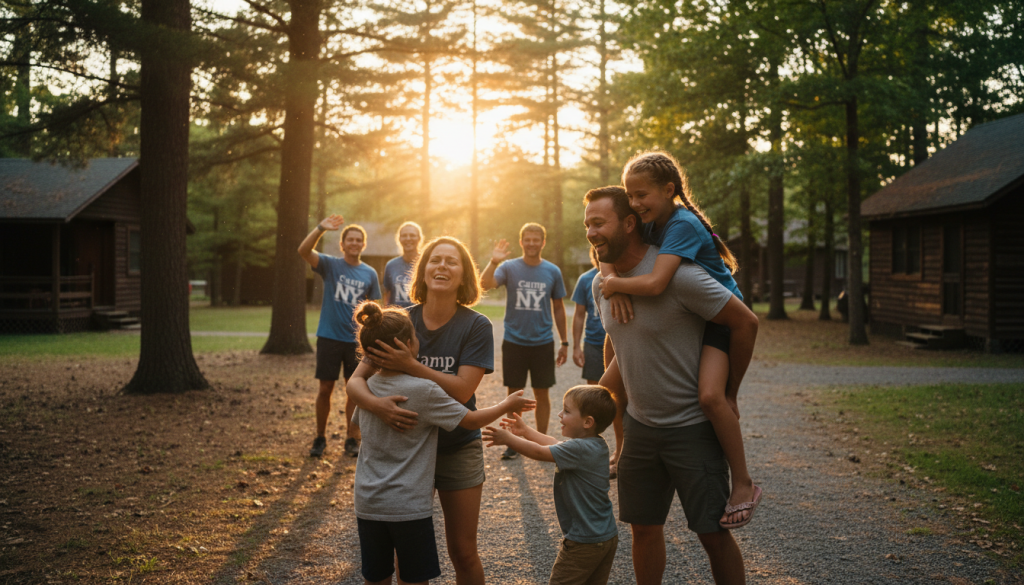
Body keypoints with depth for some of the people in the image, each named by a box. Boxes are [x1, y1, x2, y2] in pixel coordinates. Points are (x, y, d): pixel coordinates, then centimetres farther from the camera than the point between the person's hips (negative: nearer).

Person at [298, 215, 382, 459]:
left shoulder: (370, 274, 5)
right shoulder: (330, 265, -1)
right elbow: (304, 251, -18)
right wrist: (320, 229, -31)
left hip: (356, 340, 2)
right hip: (329, 337, -2)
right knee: (326, 389, 3)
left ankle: (352, 439, 17)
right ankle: (320, 437, 17)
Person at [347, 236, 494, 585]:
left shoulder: (476, 327, -12)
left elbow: (461, 390, -21)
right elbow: (356, 380, -10)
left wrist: (410, 366, -30)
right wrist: (375, 403, -32)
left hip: (458, 449, -2)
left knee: (463, 552, 7)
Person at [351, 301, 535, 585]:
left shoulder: (367, 388, 1)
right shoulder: (423, 390, -17)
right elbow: (471, 420, -8)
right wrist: (508, 404, 8)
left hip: (368, 504, 6)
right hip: (408, 507, -5)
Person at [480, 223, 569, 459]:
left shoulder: (552, 272, 3)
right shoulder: (509, 267, -2)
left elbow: (558, 308, 10)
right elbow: (485, 284, -20)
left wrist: (564, 342, 9)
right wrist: (493, 262, -38)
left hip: (542, 343, 1)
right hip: (514, 342, -1)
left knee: (541, 394, 7)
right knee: (514, 394, 6)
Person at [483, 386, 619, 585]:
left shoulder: (579, 449, -25)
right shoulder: (596, 445, 6)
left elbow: (539, 452, -18)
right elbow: (555, 444, 19)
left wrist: (508, 438, -7)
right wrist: (526, 431, 23)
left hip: (585, 542, -9)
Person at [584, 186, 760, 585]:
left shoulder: (677, 275, -21)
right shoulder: (602, 284, 3)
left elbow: (746, 323, -15)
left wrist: (729, 396, -7)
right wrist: (623, 428, 19)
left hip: (692, 427, -6)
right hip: (639, 427, 6)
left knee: (712, 533, 1)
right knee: (644, 528, 13)